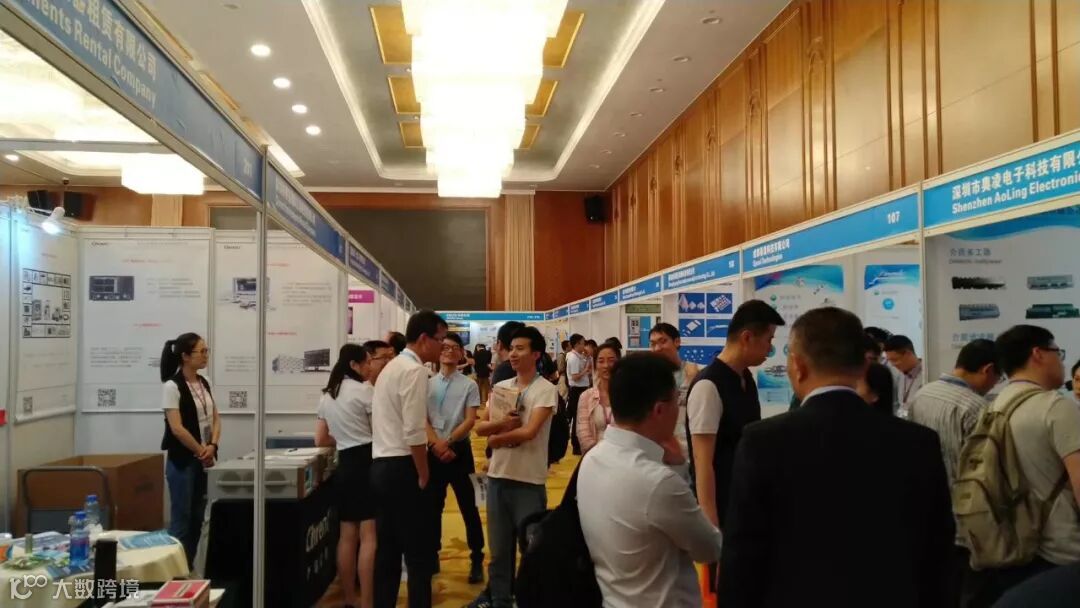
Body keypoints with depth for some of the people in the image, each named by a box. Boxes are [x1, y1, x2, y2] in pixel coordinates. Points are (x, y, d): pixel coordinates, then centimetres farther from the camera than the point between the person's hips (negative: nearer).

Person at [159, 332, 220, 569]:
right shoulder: (172, 386, -14)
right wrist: (201, 451, -11)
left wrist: (212, 447, -6)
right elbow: (177, 428, -19)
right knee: (181, 519, -1)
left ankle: (189, 569, 22)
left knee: (197, 518, 12)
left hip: (203, 459, 7)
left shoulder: (204, 383, 8)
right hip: (182, 460, -7)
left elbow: (215, 418, 10)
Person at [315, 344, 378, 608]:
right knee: (369, 536, -6)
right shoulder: (365, 390, -8)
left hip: (345, 465, 7)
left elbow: (320, 440, 14)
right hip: (367, 462, -7)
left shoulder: (327, 396, 13)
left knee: (347, 535, 12)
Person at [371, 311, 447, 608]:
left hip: (381, 465, 9)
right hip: (401, 468, -9)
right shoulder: (414, 370, -14)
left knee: (387, 550, 14)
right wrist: (423, 475, -9)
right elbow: (413, 432, -20)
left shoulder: (392, 367, 16)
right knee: (418, 553, -1)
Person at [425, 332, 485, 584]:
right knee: (433, 506, 12)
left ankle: (477, 560, 13)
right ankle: (433, 556, 26)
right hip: (434, 450, 3)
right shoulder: (428, 384, 5)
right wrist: (436, 443, -14)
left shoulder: (469, 385, -2)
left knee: (468, 507, 2)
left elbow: (470, 421, -7)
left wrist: (448, 442, -15)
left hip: (459, 450, -3)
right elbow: (422, 419, 0)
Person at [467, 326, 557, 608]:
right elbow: (480, 427, 4)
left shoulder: (546, 390, -10)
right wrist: (501, 424, -16)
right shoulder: (500, 387, 8)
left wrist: (496, 438, -6)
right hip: (498, 475, 6)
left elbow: (529, 431, -20)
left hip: (529, 480, -6)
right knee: (499, 546, 17)